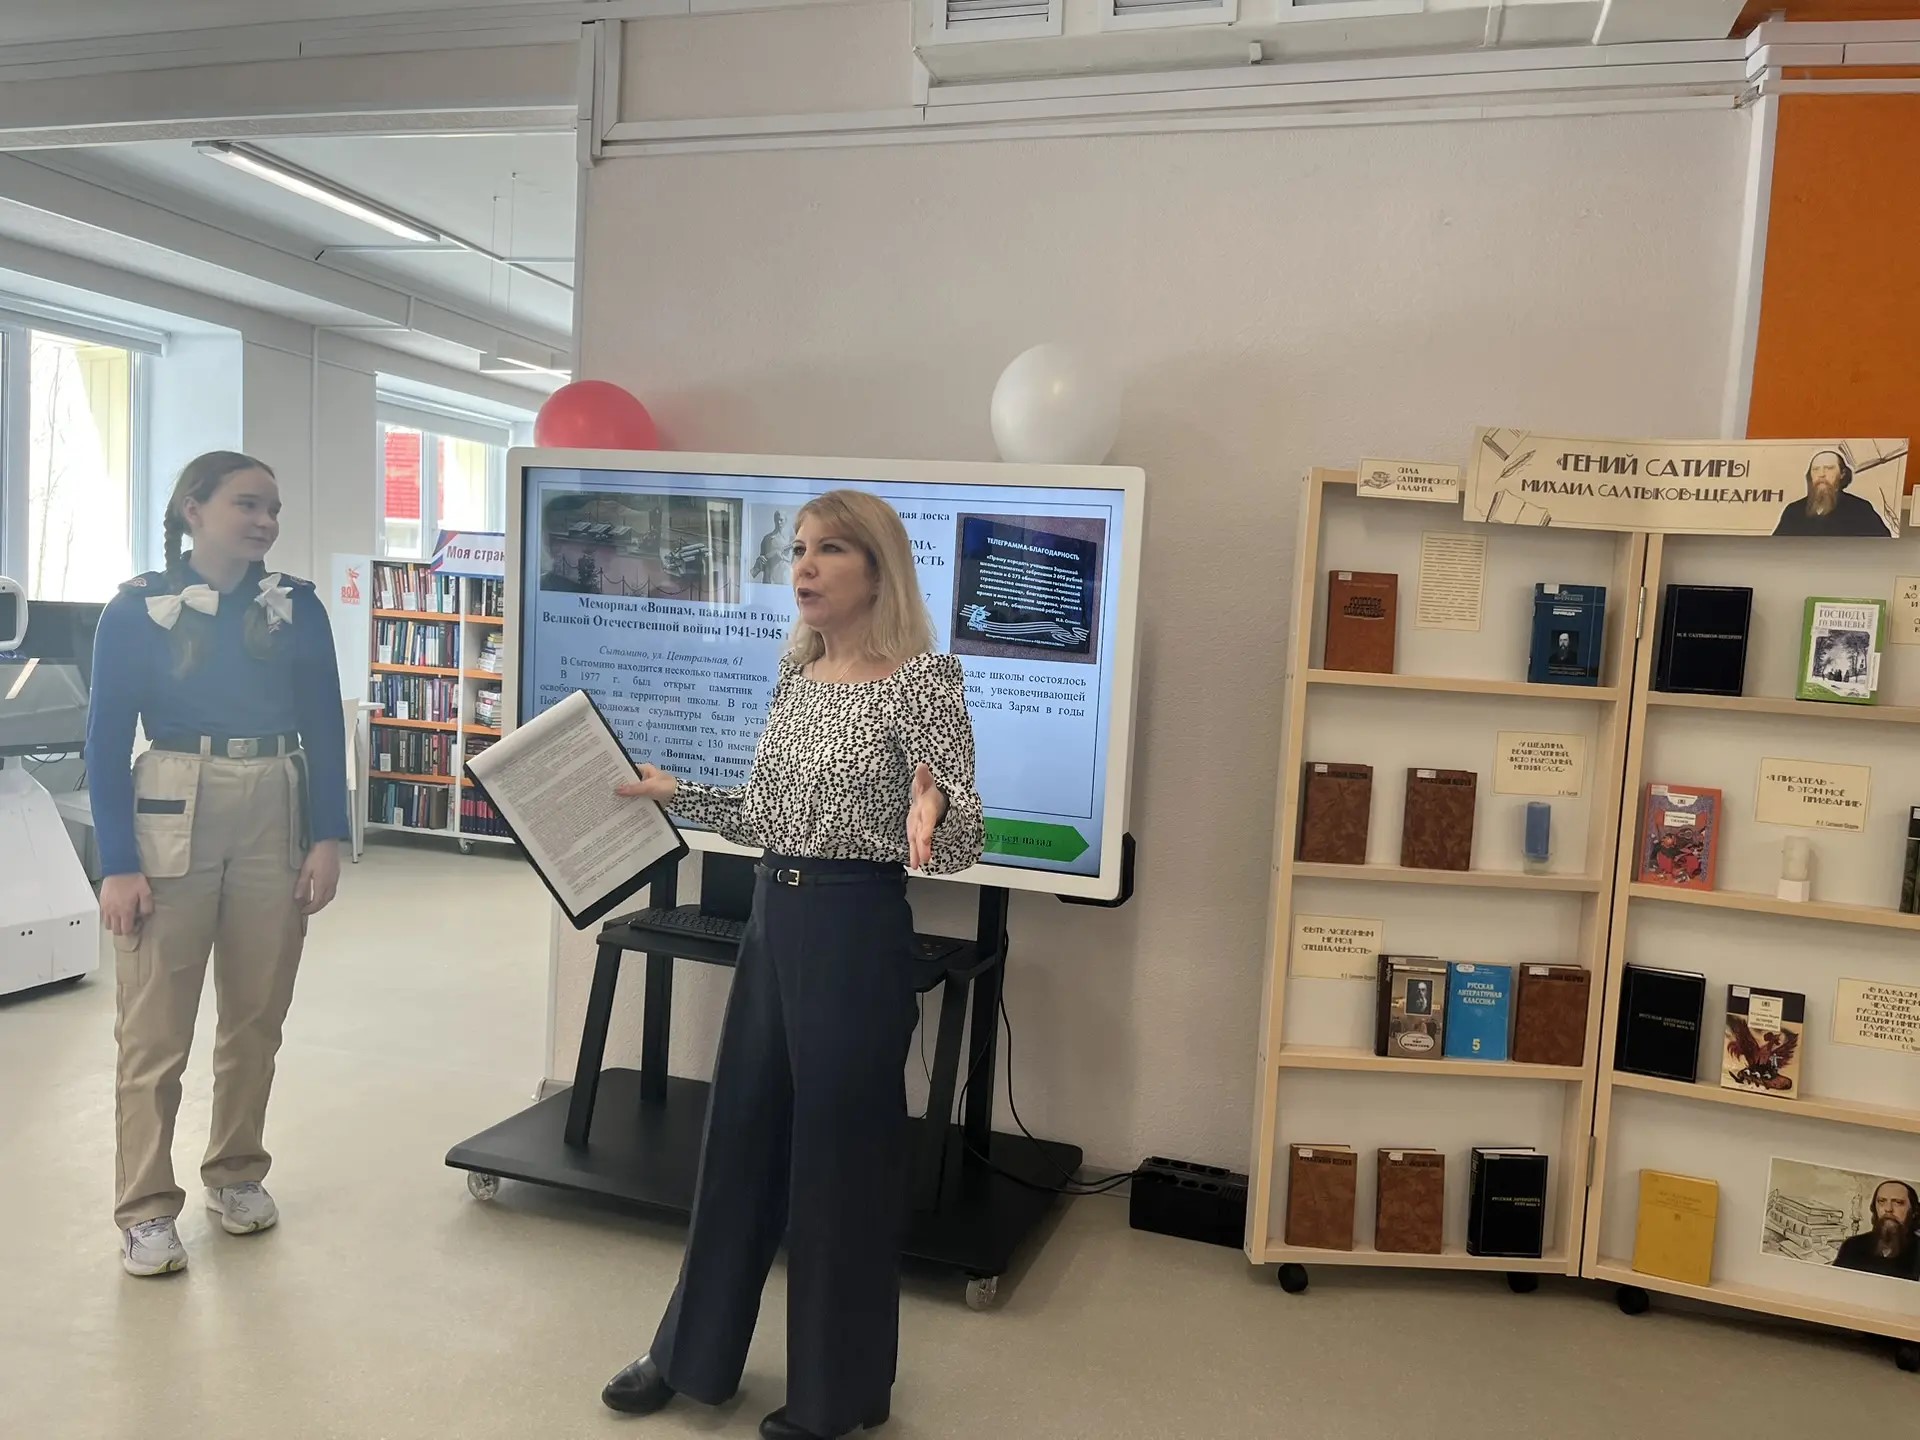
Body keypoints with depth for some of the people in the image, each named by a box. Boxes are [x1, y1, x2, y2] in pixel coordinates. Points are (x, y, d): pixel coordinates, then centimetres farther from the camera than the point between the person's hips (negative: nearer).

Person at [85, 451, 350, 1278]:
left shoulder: (298, 609, 5)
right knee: (154, 1029, 0)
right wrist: (118, 865, -9)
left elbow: (324, 729, 5)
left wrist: (327, 839, -3)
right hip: (171, 822, -2)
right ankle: (146, 1210, 13)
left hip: (276, 820, 3)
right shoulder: (137, 609, -1)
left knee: (257, 1016, 11)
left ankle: (237, 1173, 29)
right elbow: (106, 741, -3)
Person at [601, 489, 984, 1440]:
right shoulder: (795, 675, 9)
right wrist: (677, 794, 13)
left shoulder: (925, 677, -13)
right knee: (740, 1137, 17)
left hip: (858, 931, -7)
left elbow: (961, 845, -16)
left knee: (841, 1153, 6)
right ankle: (693, 1353, 37)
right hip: (771, 918, 7)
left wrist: (930, 816, -37)